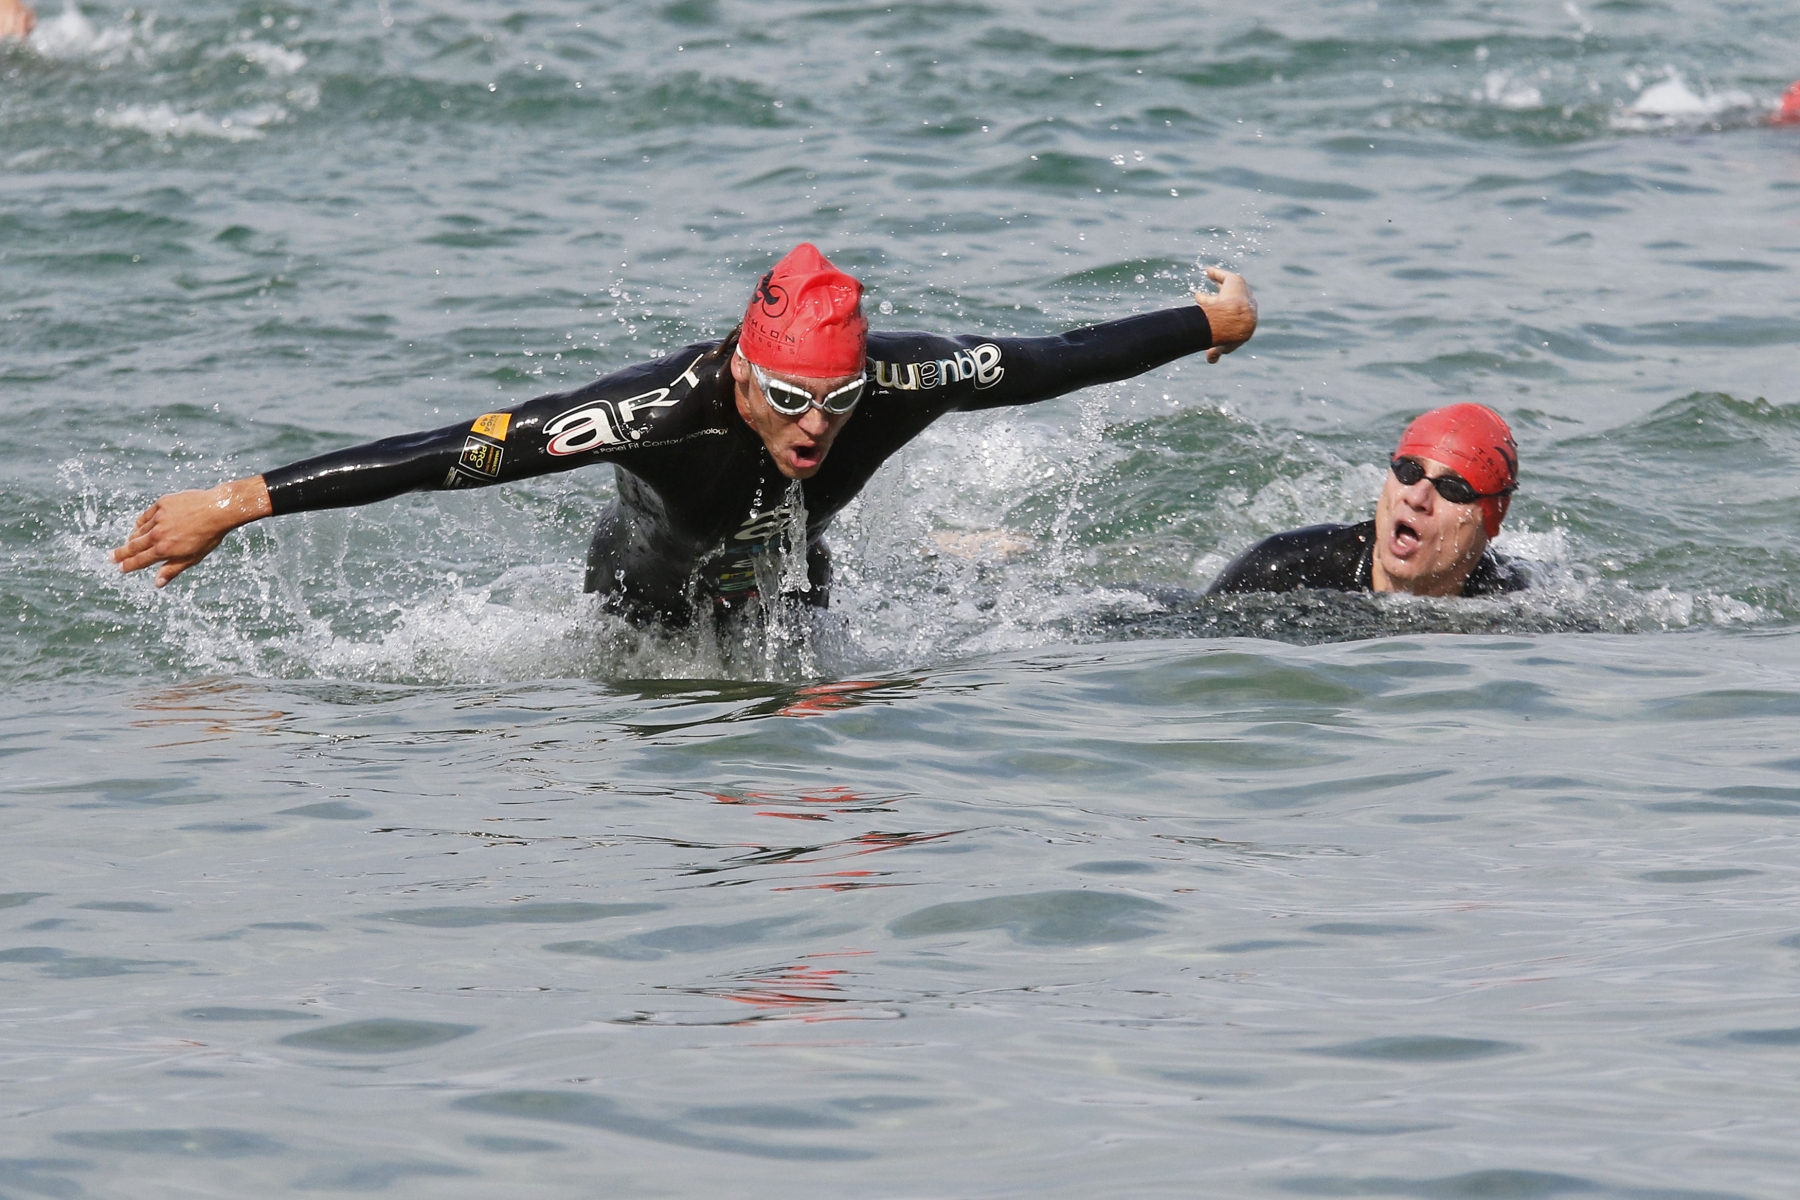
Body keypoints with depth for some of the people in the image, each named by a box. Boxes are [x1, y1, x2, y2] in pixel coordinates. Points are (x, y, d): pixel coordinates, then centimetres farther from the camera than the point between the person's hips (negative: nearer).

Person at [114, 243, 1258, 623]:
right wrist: (234, 504, -49)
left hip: (790, 592, 3)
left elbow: (1059, 360, -20)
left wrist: (1217, 320, -5)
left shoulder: (902, 381, -35)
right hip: (648, 600, -3)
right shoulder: (670, 404, -45)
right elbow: (441, 453, -47)